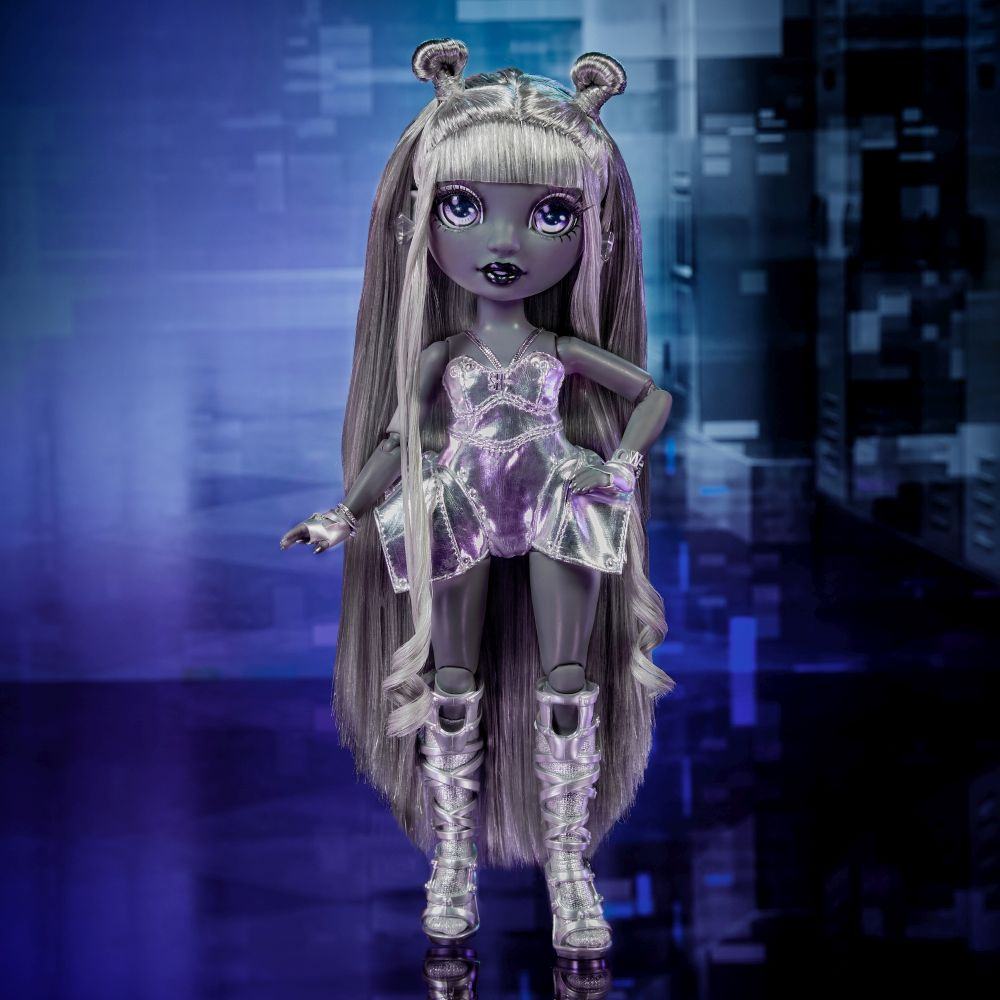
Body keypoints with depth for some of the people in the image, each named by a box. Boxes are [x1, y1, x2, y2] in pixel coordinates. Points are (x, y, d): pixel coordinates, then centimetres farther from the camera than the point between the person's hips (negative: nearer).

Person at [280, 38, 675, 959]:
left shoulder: (567, 352, -2)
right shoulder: (440, 355, -2)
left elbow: (654, 395, 5)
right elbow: (396, 438, 4)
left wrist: (625, 462, -11)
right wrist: (345, 516, -2)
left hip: (560, 519, 0)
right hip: (459, 523, 0)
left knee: (569, 683, -2)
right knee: (454, 684, 5)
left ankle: (567, 859, 8)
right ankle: (454, 857, 17)